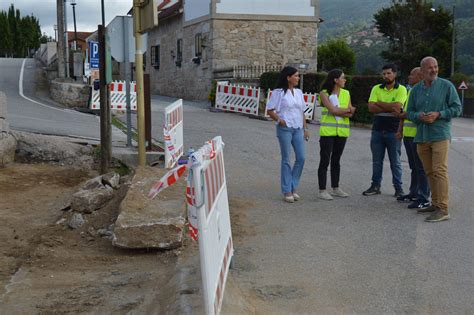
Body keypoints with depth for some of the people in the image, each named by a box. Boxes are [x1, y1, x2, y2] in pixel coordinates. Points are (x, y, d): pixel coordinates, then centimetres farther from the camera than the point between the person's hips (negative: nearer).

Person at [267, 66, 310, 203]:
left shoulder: (299, 92, 13)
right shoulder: (279, 92, -5)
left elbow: (302, 112, 17)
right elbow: (270, 110, -4)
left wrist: (305, 128, 13)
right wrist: (280, 121, -15)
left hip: (298, 129, 6)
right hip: (285, 129, -6)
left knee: (301, 158, 1)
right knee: (286, 159, -1)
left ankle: (293, 187, 16)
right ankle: (287, 191, 7)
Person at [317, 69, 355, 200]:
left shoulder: (346, 93, 10)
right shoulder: (324, 93, -5)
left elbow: (350, 113, 1)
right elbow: (333, 110, -16)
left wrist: (339, 111, -15)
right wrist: (348, 110, -5)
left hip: (342, 131, 5)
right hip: (328, 131, -5)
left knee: (336, 160, 12)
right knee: (325, 161, -4)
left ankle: (335, 188, 21)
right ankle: (322, 190, 0)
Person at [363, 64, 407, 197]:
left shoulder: (401, 89, -2)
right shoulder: (376, 89, 7)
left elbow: (397, 106, -18)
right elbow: (371, 108, -6)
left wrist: (379, 103, -8)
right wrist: (389, 109, -14)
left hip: (393, 130, -3)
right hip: (377, 129, 3)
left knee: (395, 161, 5)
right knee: (376, 160, 10)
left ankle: (398, 188, 13)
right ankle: (375, 186, 18)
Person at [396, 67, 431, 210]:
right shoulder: (411, 91, 19)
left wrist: (406, 115, -13)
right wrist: (400, 130, 19)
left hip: (418, 135, -9)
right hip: (408, 134, 9)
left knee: (421, 167, -6)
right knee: (413, 166, 16)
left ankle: (424, 198, -2)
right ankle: (414, 193, 25)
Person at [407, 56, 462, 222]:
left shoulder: (446, 86, -1)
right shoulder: (416, 89, 11)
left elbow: (457, 108, -2)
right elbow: (410, 112, 13)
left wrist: (438, 114, -15)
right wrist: (419, 116, -9)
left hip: (440, 135, -5)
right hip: (421, 136, 5)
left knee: (440, 171, -12)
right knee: (429, 172, 10)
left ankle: (443, 209, -12)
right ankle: (435, 204, 21)